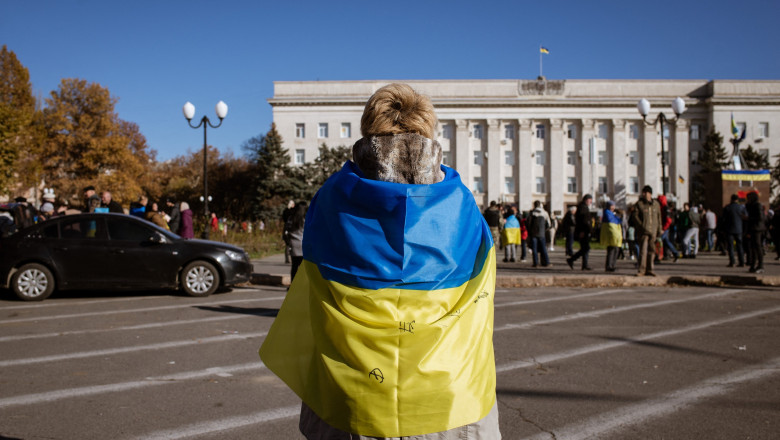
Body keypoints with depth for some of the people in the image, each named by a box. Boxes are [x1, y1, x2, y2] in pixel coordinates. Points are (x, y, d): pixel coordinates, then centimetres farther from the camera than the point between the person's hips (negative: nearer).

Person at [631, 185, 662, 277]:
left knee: (651, 250, 6)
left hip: (653, 231, 4)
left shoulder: (656, 204, 12)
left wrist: (659, 230, 12)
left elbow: (659, 218, 16)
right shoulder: (639, 204, 0)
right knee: (643, 249, -10)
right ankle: (641, 270, -8)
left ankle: (649, 270, 13)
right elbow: (635, 216, -5)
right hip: (643, 231, -4)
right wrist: (642, 227, -15)